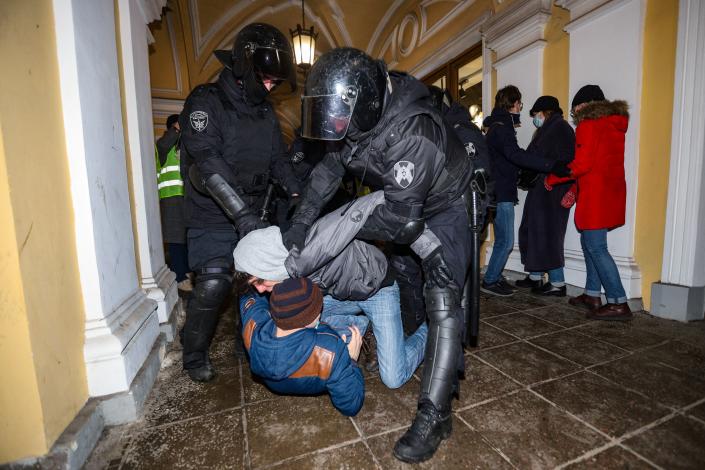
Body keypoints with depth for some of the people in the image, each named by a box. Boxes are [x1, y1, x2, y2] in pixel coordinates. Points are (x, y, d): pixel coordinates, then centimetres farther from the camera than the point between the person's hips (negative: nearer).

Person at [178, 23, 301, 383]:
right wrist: (241, 213, -32)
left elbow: (277, 159, 14)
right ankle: (194, 356, 15)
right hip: (213, 216, -6)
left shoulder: (265, 112, 12)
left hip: (253, 214, 6)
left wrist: (296, 193, -3)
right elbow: (208, 163, -23)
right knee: (213, 284, -12)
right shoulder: (206, 102, -9)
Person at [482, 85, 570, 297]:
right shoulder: (501, 127, -13)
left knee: (503, 240, 16)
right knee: (505, 241, -5)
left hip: (501, 191, 10)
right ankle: (489, 281, 5)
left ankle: (495, 277, 26)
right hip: (502, 192, -10)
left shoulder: (498, 125, 19)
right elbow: (516, 155, -29)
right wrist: (552, 166, -34)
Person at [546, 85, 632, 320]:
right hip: (611, 192, 9)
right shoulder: (614, 125, 19)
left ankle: (618, 303, -2)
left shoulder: (588, 125, -8)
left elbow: (582, 164, -16)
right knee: (589, 243, 13)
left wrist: (552, 179, -4)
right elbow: (602, 162, 17)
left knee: (596, 248, -6)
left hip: (596, 195, -9)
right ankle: (592, 295, 19)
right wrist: (575, 189, 16)